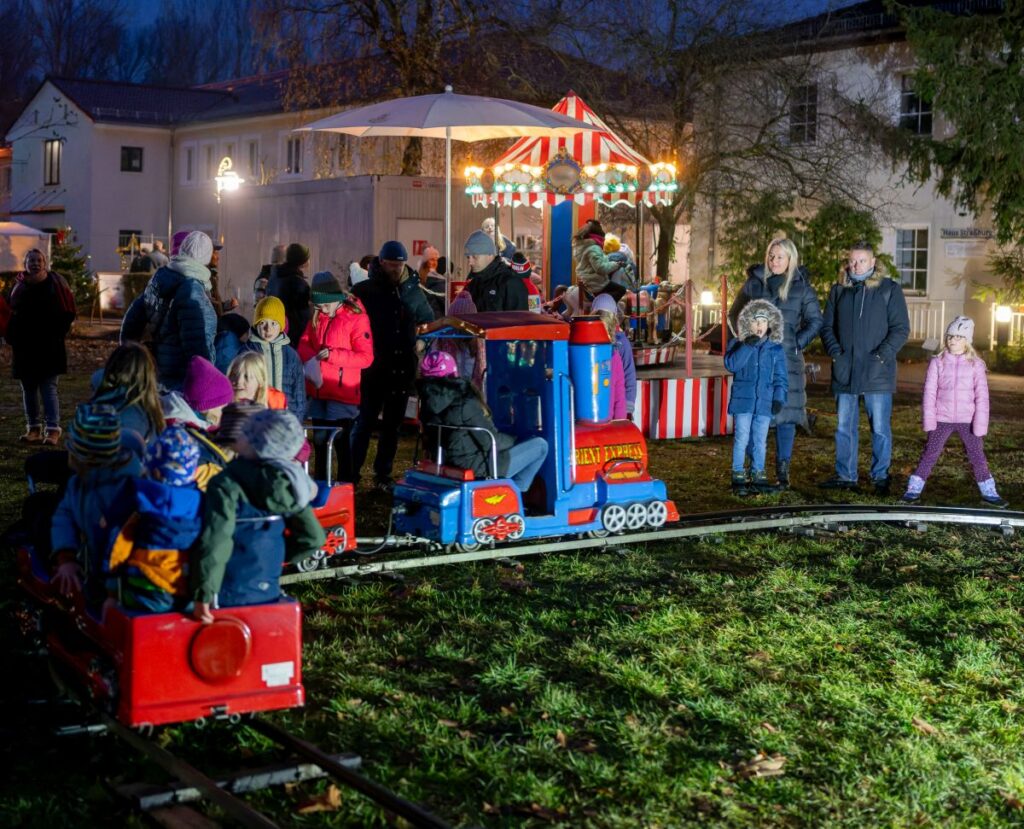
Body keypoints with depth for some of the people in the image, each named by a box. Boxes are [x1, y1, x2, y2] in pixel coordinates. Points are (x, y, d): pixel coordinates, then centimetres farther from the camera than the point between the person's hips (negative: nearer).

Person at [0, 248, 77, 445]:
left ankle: (53, 429, -5)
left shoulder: (54, 283, -5)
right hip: (23, 346, 4)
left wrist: (58, 333, -10)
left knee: (49, 388, -5)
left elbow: (66, 312, -4)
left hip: (48, 346, -4)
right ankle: (33, 429, 18)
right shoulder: (18, 286, 4)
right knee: (28, 389, 10)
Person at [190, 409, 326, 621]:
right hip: (268, 595, 6)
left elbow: (215, 542, -27)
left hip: (228, 596, -6)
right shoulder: (287, 486, 0)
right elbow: (313, 538, 3)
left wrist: (203, 593, -24)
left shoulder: (228, 484, -18)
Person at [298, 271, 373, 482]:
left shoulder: (356, 318, -12)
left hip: (342, 393, -6)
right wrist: (311, 357, -11)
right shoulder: (317, 317, 8)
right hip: (318, 390, 6)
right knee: (319, 440, 16)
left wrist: (333, 355, -22)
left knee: (342, 442, -1)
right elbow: (304, 343, 12)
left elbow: (366, 357, -14)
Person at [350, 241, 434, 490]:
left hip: (402, 368, 4)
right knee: (365, 422, -1)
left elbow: (429, 320, 21)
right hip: (373, 367, -4)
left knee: (392, 425, 11)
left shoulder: (413, 292, 7)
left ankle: (383, 475, 20)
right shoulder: (363, 291, -5)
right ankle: (351, 474, 5)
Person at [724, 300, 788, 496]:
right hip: (743, 400, -2)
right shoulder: (738, 344, 1)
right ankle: (738, 476, 6)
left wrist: (779, 398, -2)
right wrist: (748, 346, -22)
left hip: (764, 402, 2)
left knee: (760, 441, 9)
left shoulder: (775, 348, 7)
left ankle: (758, 476, 17)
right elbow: (731, 364, -16)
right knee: (742, 439, -1)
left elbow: (781, 377, 9)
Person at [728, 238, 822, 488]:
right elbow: (735, 313, 16)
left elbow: (815, 321, 9)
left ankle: (783, 470, 5)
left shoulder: (802, 287, 5)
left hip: (788, 359, -1)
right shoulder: (754, 283, 7)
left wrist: (798, 342, -1)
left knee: (786, 412, -2)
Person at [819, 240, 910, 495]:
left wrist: (881, 357, -13)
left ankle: (880, 477, 10)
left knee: (880, 429, 0)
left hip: (877, 374, -3)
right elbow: (826, 326, 13)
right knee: (844, 427, 9)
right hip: (845, 373, 3)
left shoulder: (890, 290, 0)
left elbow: (901, 328, -2)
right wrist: (835, 354, -3)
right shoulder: (838, 290, 10)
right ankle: (845, 475, 19)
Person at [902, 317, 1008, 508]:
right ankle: (914, 489, 8)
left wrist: (980, 425, -7)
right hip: (942, 420, 0)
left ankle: (988, 492, 16)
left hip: (967, 420, 0)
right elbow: (929, 392, -2)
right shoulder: (938, 362, -2)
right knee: (930, 454, 2)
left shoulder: (975, 364, -2)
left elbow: (982, 396, -2)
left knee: (977, 456, 5)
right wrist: (929, 420, -8)